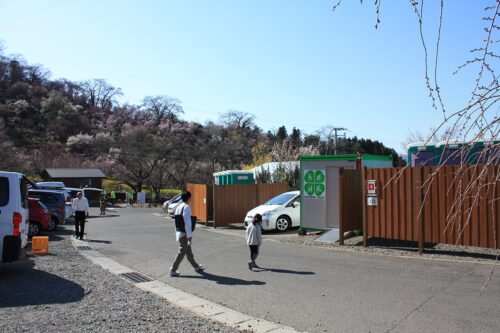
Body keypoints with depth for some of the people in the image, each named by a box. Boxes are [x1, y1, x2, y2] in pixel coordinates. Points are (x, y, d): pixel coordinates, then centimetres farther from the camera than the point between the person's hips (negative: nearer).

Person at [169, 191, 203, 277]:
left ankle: (196, 266, 31)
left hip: (179, 232, 9)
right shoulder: (186, 207, -16)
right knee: (182, 252, 0)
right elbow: (187, 222, -20)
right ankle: (173, 270, 5)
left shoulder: (178, 207, 11)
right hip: (184, 234, -9)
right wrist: (189, 235, -17)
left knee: (188, 251, 18)